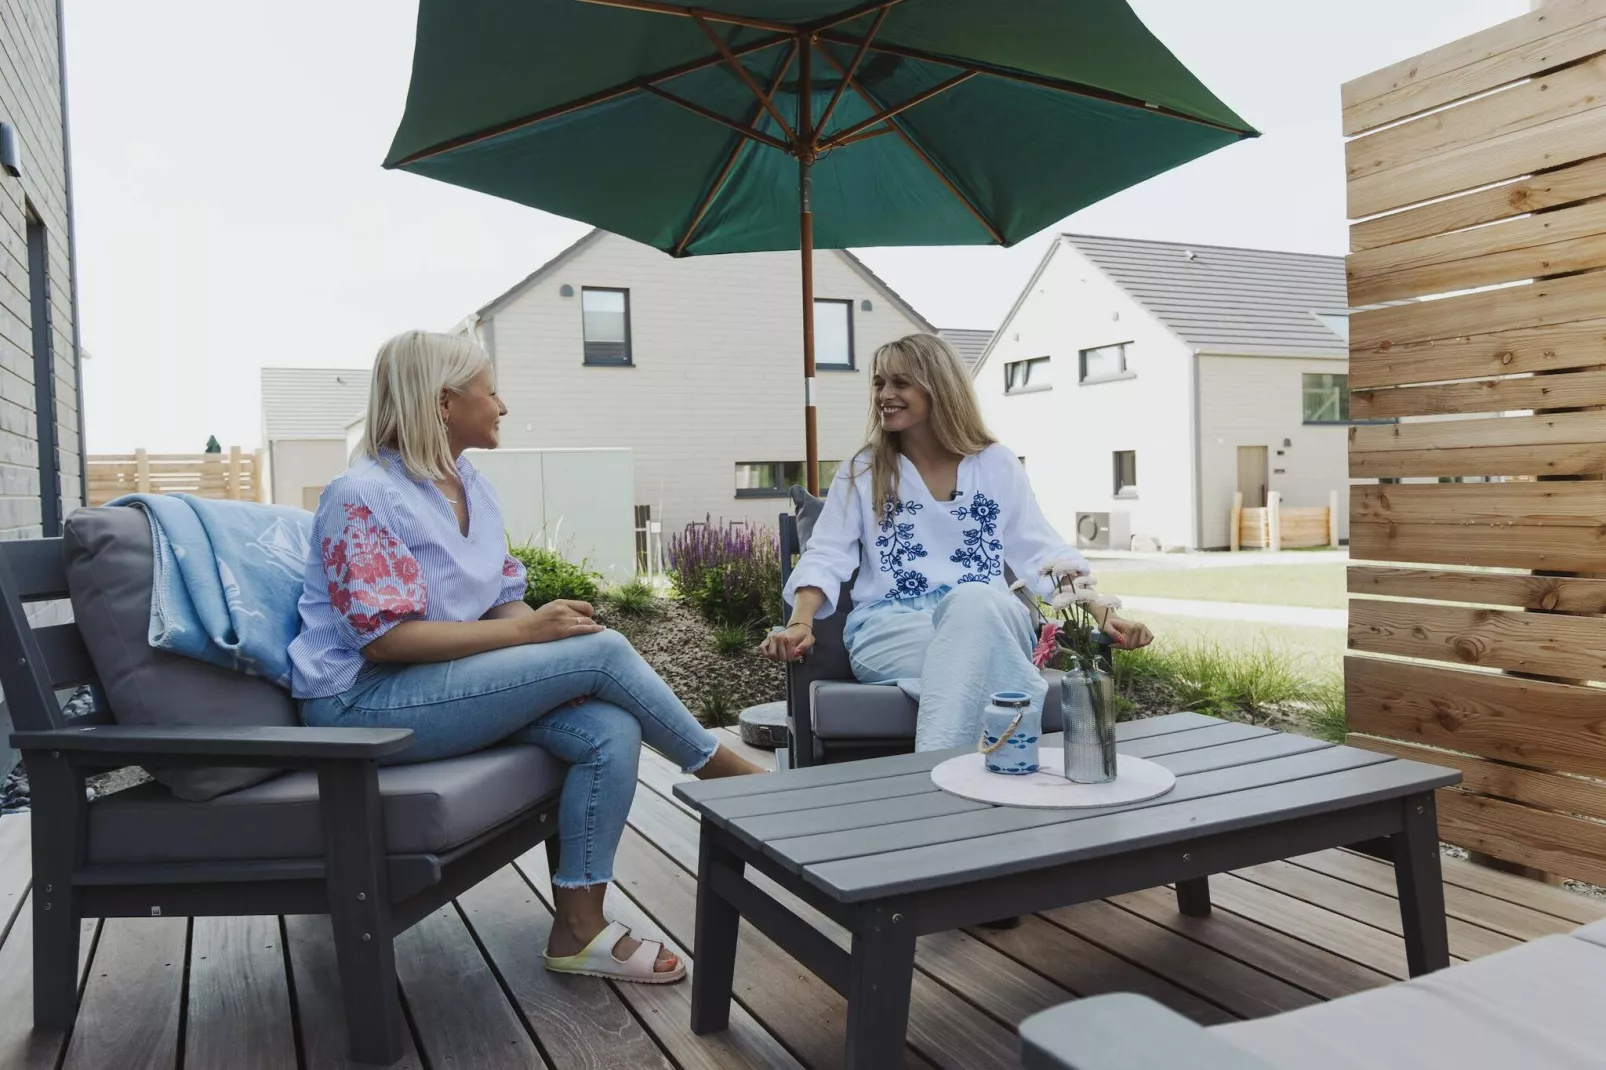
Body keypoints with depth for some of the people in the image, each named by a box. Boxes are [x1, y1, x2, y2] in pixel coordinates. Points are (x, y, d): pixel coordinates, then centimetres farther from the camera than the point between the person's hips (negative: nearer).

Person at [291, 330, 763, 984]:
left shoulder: (471, 486, 12)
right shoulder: (364, 495, -13)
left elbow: (503, 603, 13)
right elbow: (383, 637, -21)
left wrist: (543, 622, -10)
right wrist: (524, 631, -23)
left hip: (450, 683, 8)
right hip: (361, 702, -8)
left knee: (610, 730, -20)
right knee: (602, 651, -22)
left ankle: (578, 927, -9)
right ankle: (732, 775, -2)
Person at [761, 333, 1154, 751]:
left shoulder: (996, 465, 14)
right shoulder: (860, 473, 12)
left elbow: (1045, 553, 11)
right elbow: (825, 558, 2)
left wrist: (1103, 615, -4)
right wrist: (800, 624, -17)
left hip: (991, 619, 2)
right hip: (891, 627, -1)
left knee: (973, 600, -38)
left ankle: (936, 766, -40)